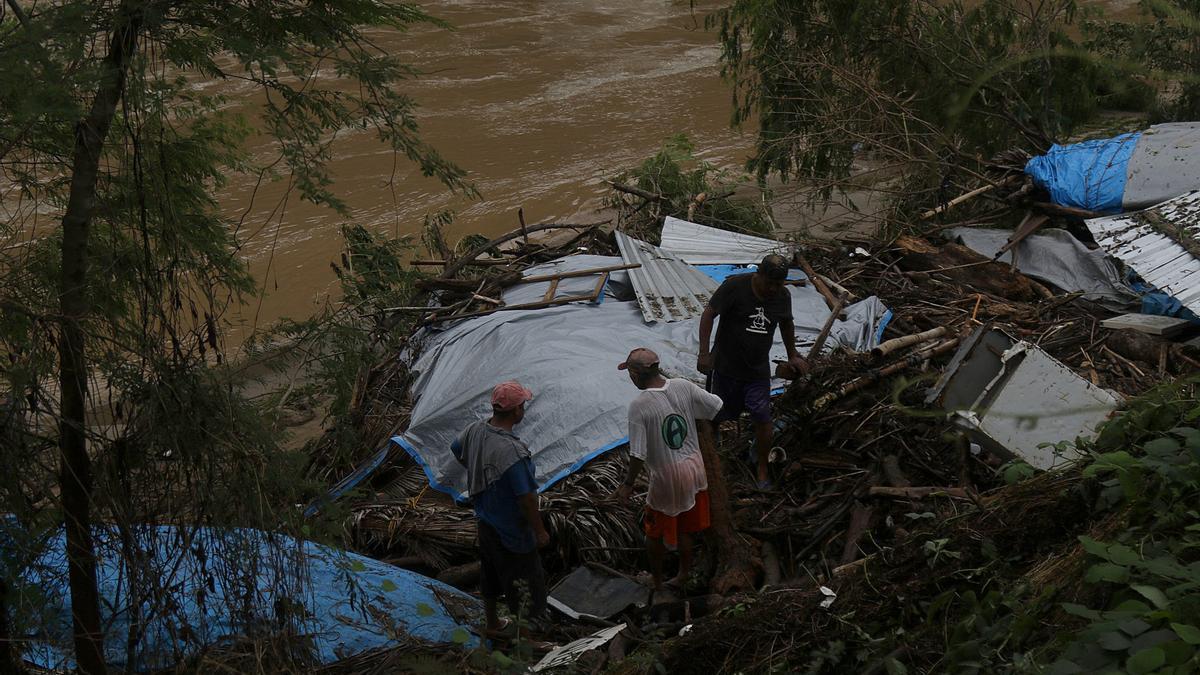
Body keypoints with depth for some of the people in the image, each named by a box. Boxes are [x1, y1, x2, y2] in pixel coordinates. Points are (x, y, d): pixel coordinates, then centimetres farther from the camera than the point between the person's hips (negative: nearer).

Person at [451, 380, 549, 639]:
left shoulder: (477, 429, -9)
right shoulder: (511, 451, -35)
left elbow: (456, 449, 14)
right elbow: (526, 498, -27)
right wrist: (540, 531, -14)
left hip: (485, 520, 9)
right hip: (512, 531, -9)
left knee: (490, 576, 26)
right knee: (526, 582, 10)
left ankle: (493, 624, 44)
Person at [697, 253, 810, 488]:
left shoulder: (783, 296, -2)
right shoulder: (735, 286, -17)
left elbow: (786, 324, 18)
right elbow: (708, 315, -14)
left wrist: (792, 355, 22)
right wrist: (704, 353, -18)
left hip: (758, 371, 3)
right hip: (726, 365, -3)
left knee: (763, 420, -2)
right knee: (715, 416, 10)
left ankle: (762, 469, 14)